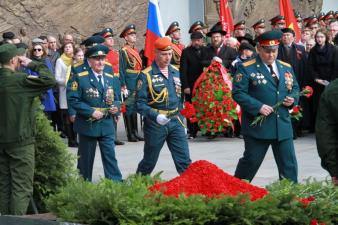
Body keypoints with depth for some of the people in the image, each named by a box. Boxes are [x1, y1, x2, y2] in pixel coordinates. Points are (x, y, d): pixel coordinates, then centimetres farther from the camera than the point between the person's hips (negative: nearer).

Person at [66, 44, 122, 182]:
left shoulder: (110, 79, 10)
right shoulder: (79, 78, -7)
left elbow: (116, 99, 18)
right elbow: (73, 100, -13)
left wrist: (116, 107, -5)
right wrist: (91, 112, -19)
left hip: (107, 125, 4)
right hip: (88, 124, -3)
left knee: (110, 157, 0)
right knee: (86, 159, 8)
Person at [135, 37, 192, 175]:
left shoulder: (176, 72, 8)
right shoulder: (146, 75, -9)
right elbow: (140, 103, -12)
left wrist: (181, 122, 15)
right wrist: (156, 116, -25)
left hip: (175, 122, 4)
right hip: (155, 124, -4)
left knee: (184, 160, -2)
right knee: (149, 162, 9)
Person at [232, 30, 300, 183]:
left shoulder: (286, 68, 12)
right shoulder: (246, 68, -6)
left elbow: (295, 88, 21)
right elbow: (238, 93, -12)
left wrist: (292, 99, -3)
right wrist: (258, 107, -21)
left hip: (283, 126, 5)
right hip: (257, 126, -5)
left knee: (289, 165, 5)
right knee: (251, 163, 4)